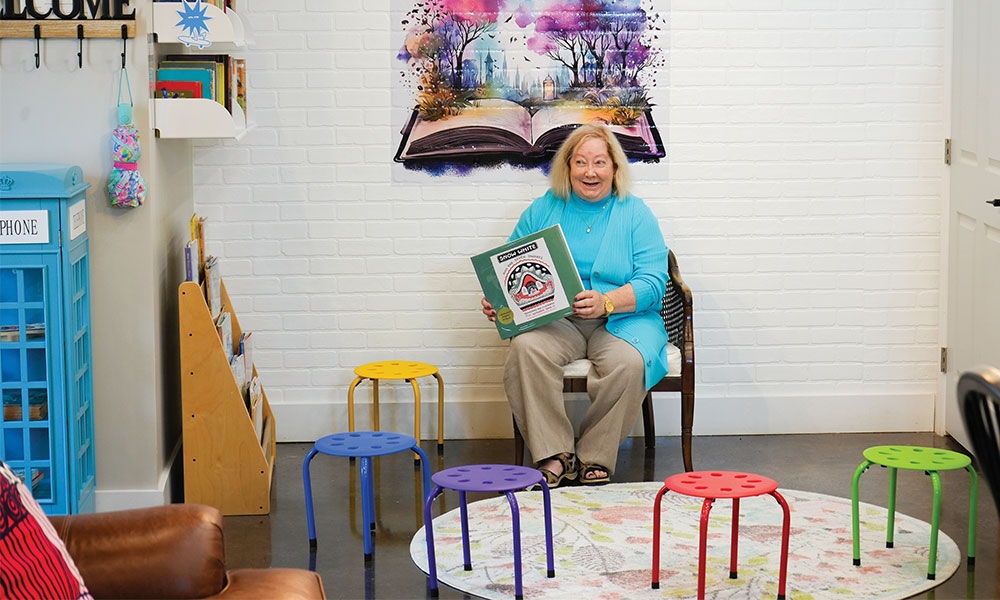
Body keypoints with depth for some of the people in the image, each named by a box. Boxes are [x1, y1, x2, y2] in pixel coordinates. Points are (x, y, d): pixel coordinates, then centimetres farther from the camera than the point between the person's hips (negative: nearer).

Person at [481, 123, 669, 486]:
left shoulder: (636, 214, 6)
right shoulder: (543, 211, 13)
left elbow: (652, 282, -5)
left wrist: (606, 302, -23)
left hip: (620, 320, -1)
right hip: (554, 320, 1)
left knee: (628, 361, -34)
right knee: (526, 349, -32)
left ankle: (595, 458, -16)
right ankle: (553, 456, -25)